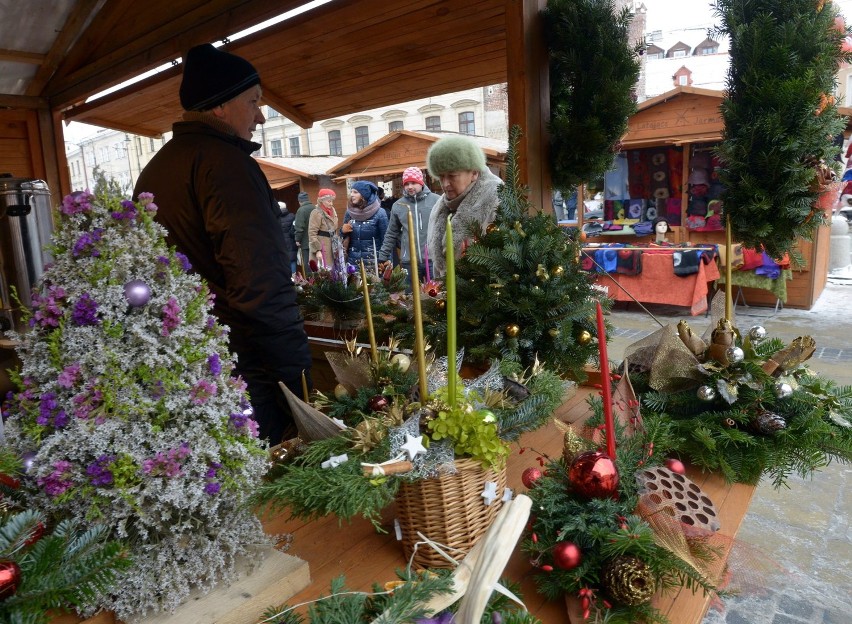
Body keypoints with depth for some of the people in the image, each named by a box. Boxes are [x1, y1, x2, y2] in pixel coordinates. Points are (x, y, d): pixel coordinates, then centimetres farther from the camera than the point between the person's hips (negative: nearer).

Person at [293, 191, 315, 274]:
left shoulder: (301, 210, -13)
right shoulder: (315, 208, 6)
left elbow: (299, 227, -18)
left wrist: (297, 239, -7)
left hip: (306, 242, -6)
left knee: (307, 264, -1)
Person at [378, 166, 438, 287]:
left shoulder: (436, 200, 0)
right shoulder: (398, 206, 8)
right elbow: (391, 234, 14)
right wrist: (383, 257, 11)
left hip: (434, 260, -2)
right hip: (409, 262, 3)